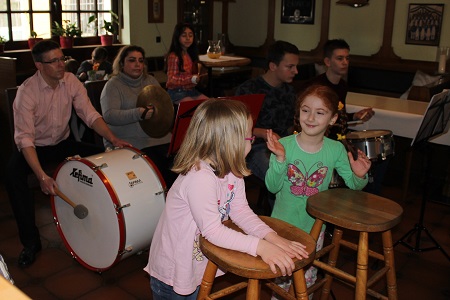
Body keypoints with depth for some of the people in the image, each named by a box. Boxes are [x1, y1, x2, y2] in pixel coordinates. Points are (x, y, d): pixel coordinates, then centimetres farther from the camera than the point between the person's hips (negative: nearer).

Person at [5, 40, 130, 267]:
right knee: (13, 175, -32)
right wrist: (42, 176, -40)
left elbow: (89, 114, -13)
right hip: (34, 147, -4)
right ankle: (31, 241, -16)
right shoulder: (27, 92, -24)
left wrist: (113, 139, -31)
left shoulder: (71, 81, -10)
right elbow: (25, 138, -29)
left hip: (62, 143, 4)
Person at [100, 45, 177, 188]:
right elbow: (109, 115, -12)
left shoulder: (151, 81, 20)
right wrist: (138, 114, -26)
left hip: (158, 137, 5)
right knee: (158, 168, -27)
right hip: (129, 142, -5)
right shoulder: (113, 85, 3)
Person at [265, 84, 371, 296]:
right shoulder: (284, 145, -17)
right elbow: (272, 187, -18)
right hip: (283, 223, -1)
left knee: (308, 277, 20)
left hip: (315, 225, 2)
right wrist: (279, 159, -33)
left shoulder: (336, 149, -11)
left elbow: (353, 185, -2)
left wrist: (360, 176, -24)